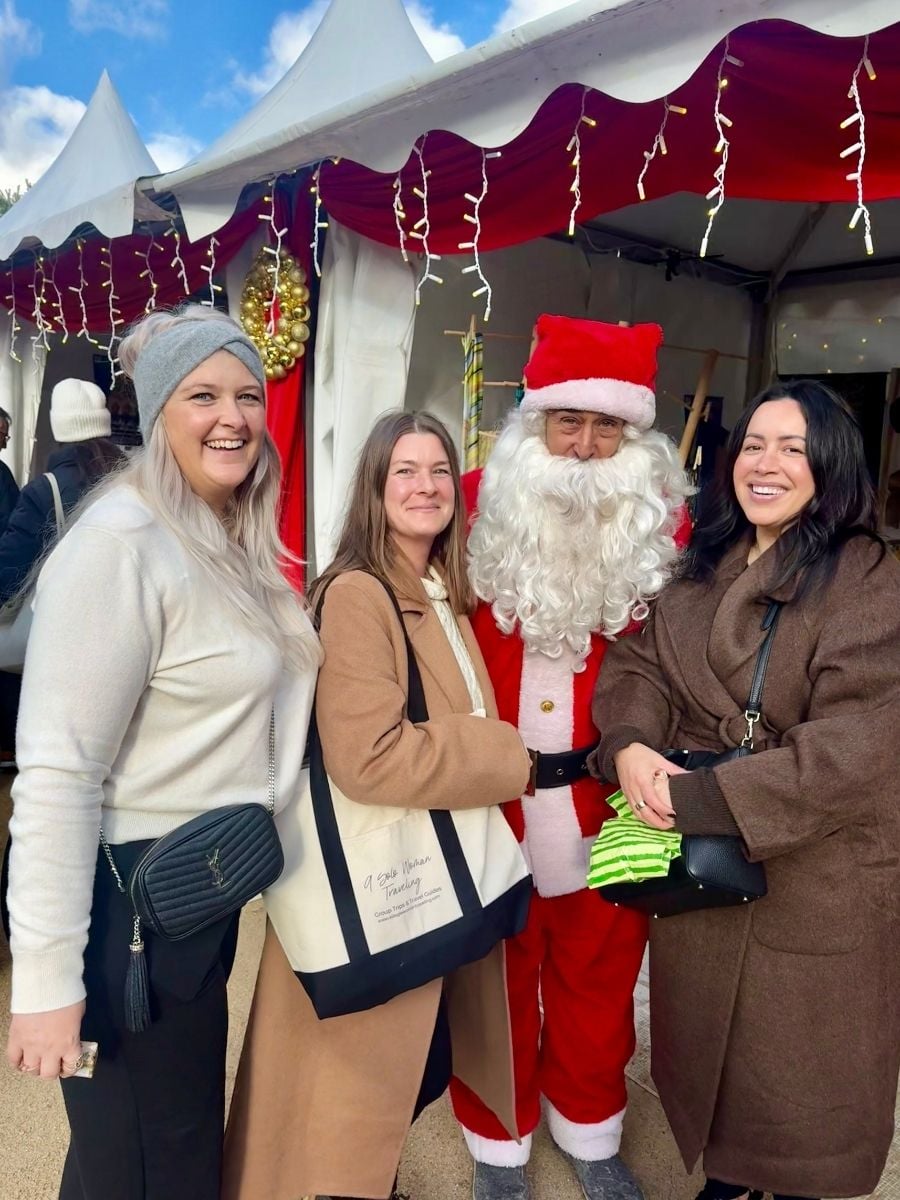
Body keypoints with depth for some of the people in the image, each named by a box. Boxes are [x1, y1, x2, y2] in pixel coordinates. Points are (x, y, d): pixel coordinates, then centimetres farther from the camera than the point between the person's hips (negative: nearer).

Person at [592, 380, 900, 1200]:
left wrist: (711, 798, -26)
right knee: (711, 1036, 22)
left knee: (799, 1061, 12)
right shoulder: (702, 571, 7)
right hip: (696, 859, 6)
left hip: (817, 875, -5)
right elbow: (637, 664, 0)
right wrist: (632, 747, -21)